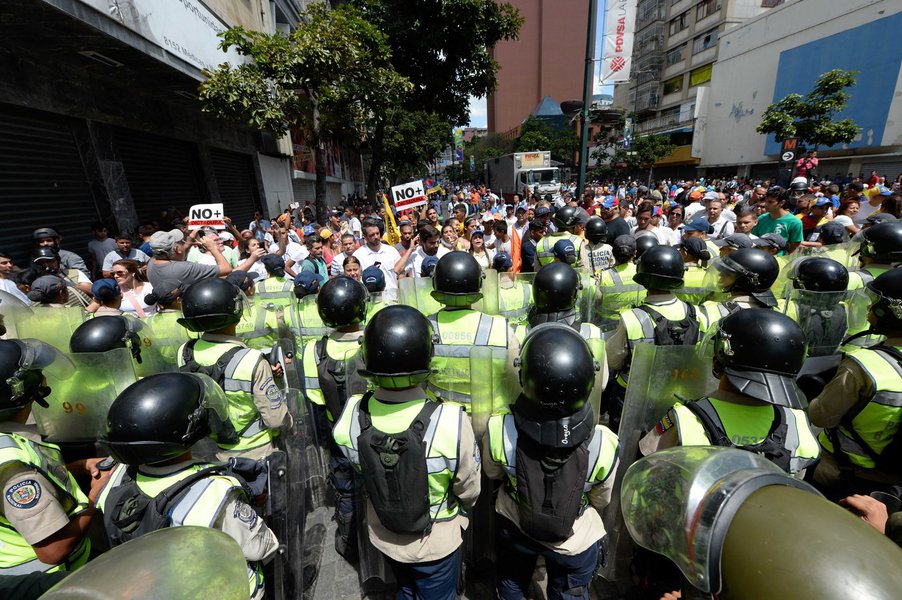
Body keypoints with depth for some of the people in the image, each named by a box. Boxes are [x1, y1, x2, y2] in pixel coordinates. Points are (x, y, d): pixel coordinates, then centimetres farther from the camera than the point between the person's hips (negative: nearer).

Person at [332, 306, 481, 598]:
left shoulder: (350, 417, -28)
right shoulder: (452, 423, -38)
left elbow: (361, 469, -7)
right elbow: (469, 491, -19)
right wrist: (460, 508, 5)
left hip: (383, 536, 3)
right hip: (435, 543, -2)